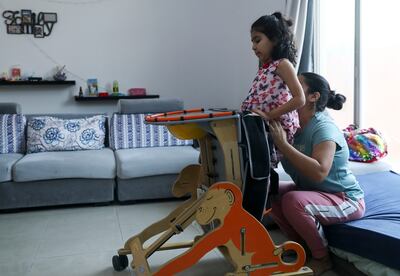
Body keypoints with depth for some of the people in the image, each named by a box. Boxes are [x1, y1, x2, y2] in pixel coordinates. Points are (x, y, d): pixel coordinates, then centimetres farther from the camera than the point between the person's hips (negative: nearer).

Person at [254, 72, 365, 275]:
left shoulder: (324, 128, -24)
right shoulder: (294, 124, 0)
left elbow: (319, 172, -39)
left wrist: (282, 143, -35)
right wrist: (266, 122, -23)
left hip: (346, 200, -8)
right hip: (311, 191, 8)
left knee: (293, 201, -31)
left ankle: (322, 258, -6)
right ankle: (301, 243, 12)